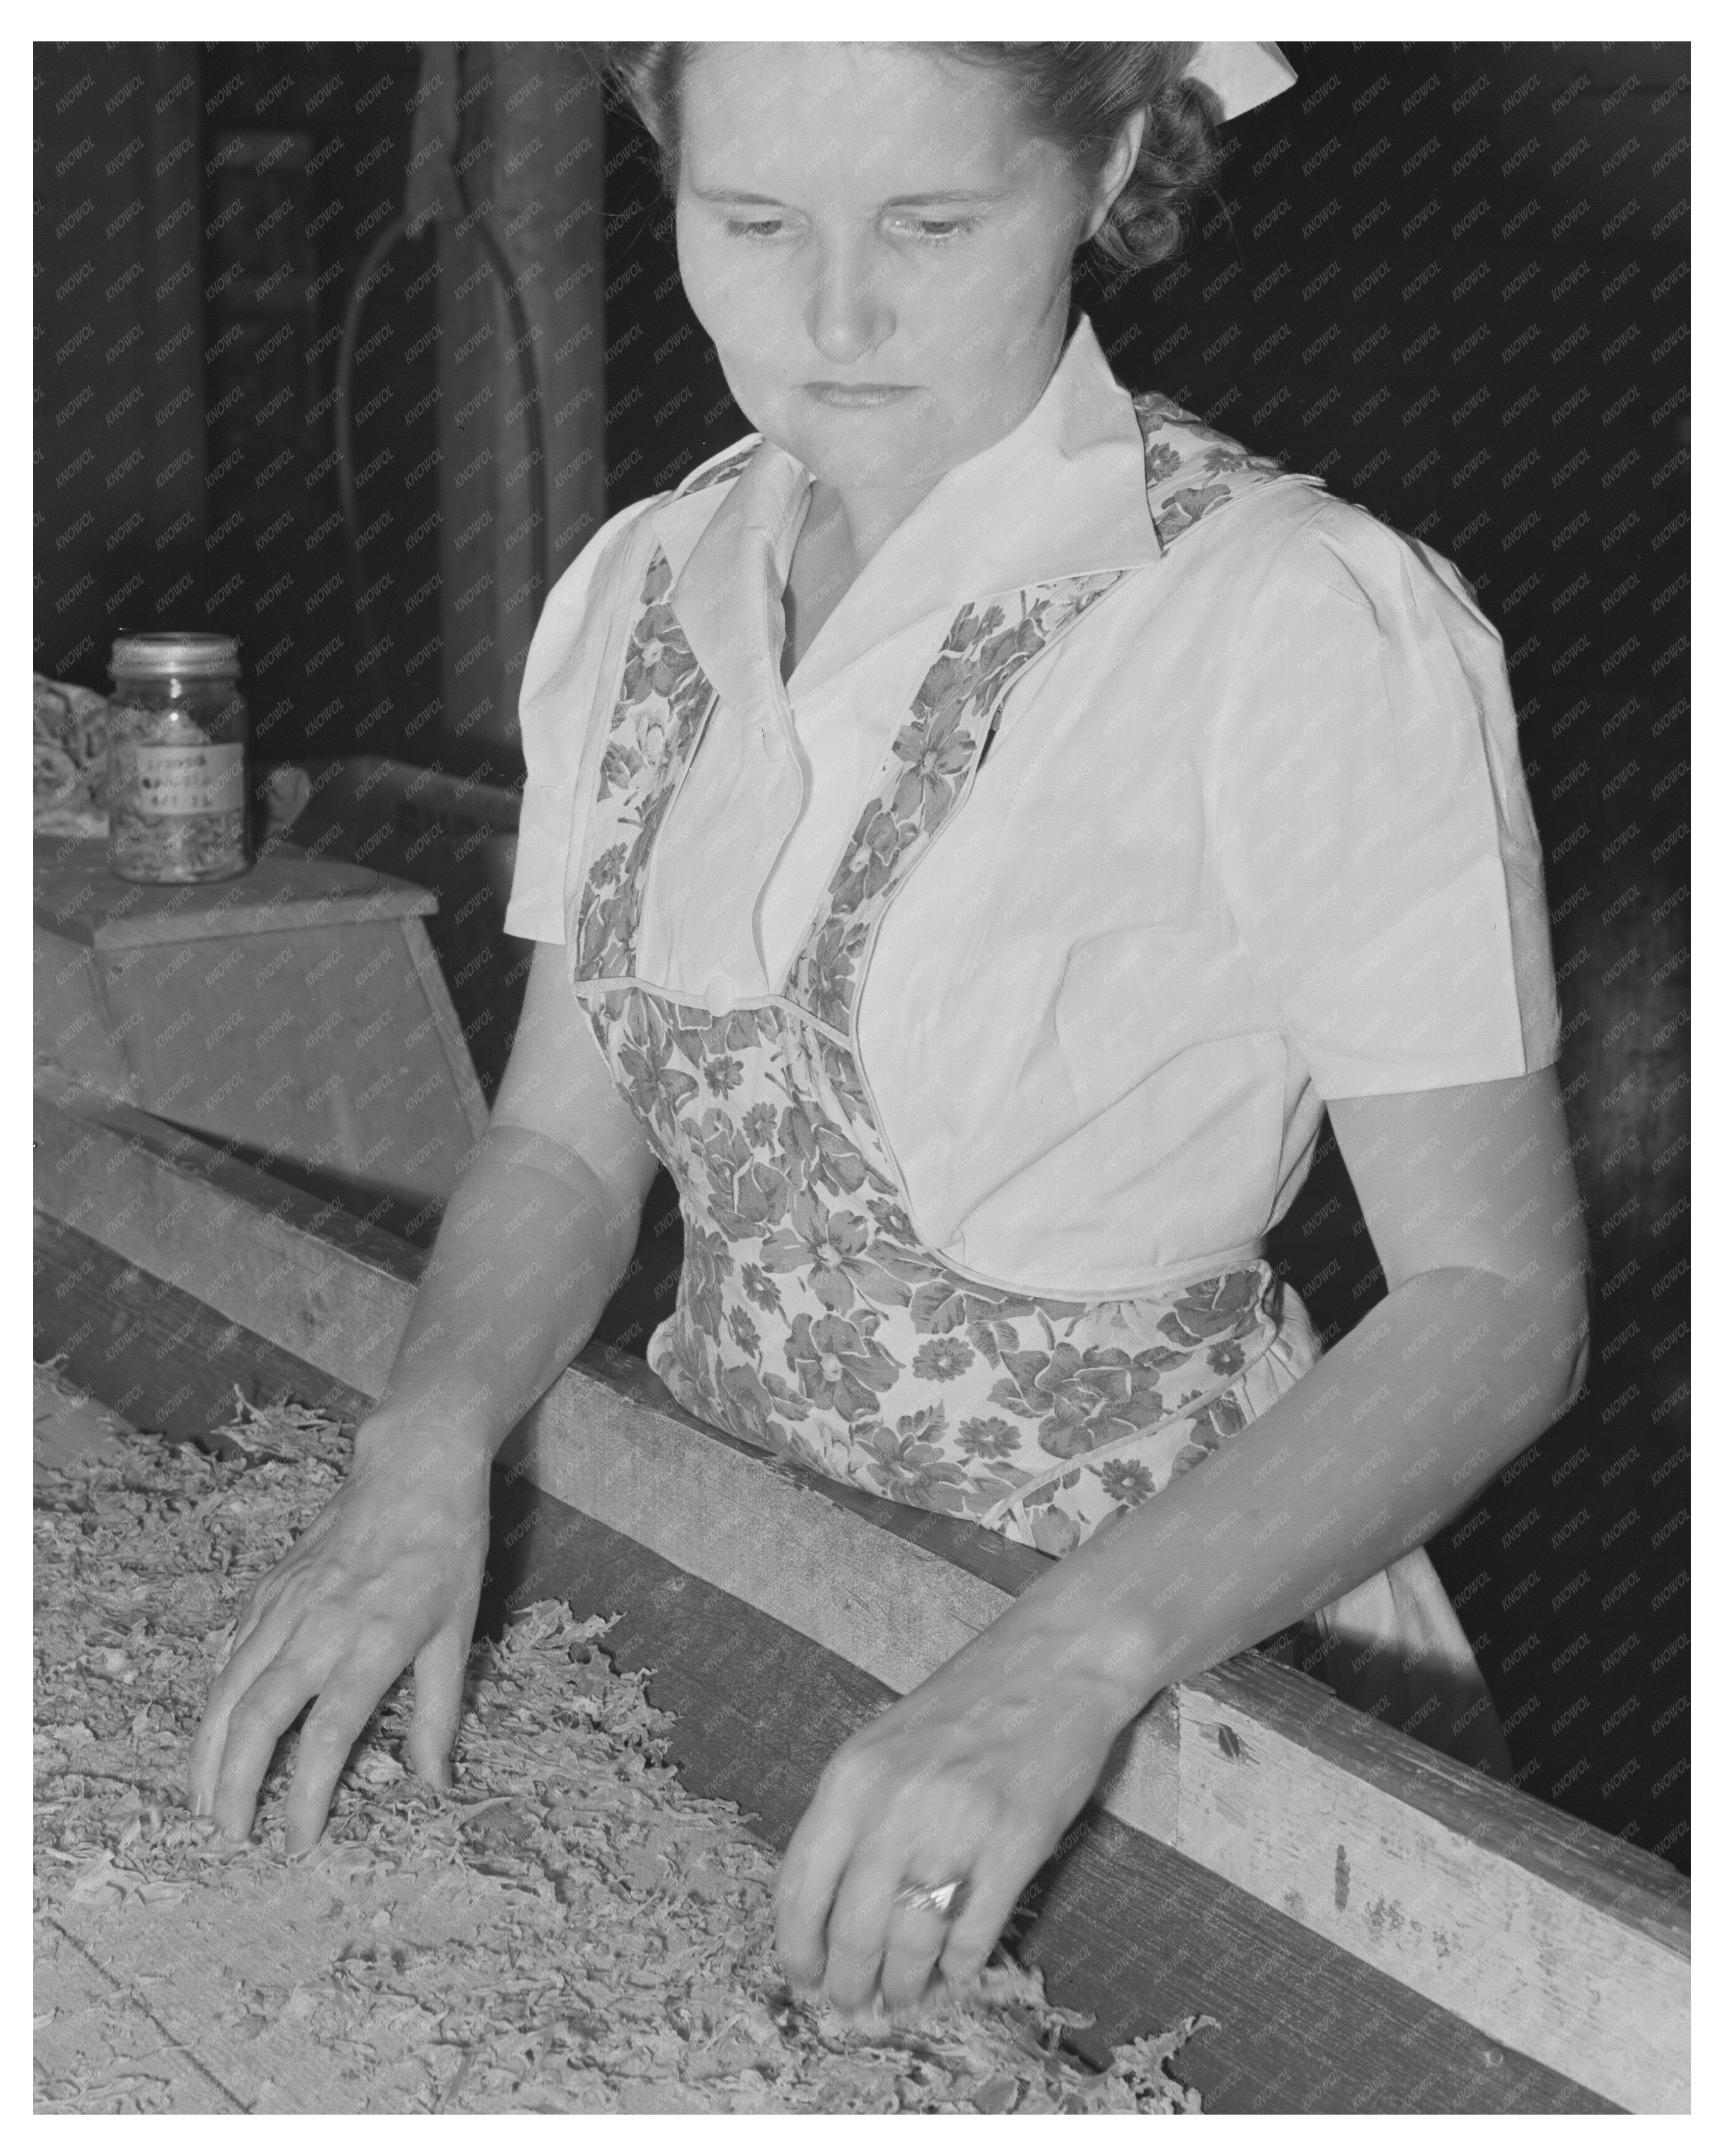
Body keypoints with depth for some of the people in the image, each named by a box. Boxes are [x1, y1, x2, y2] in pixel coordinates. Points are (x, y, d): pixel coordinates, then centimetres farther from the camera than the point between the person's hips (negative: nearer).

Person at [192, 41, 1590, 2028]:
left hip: (1171, 1619, -4)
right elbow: (564, 1140, 7)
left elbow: (1496, 1304, -17)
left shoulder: (1312, 630, -18)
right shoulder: (640, 593, 2)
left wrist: (1067, 1665, -29)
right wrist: (426, 1450, -13)